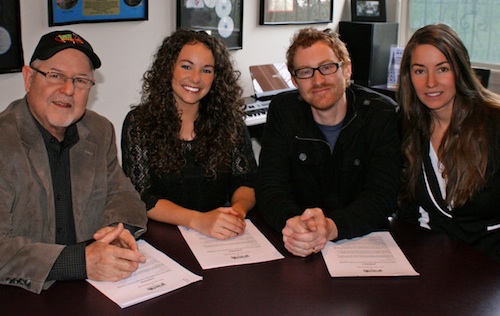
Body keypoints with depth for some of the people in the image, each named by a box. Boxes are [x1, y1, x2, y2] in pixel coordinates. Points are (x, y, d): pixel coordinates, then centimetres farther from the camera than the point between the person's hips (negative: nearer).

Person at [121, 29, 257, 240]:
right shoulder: (139, 123, -3)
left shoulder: (229, 120, 4)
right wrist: (198, 220, -24)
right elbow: (142, 198, -8)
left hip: (222, 236, 0)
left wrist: (238, 210, -18)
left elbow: (246, 181, 5)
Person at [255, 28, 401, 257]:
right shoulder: (282, 111, -2)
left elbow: (381, 197, -14)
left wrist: (332, 228, -33)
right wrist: (292, 222, -30)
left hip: (366, 241, 0)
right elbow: (269, 186, -8)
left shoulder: (383, 115, -8)